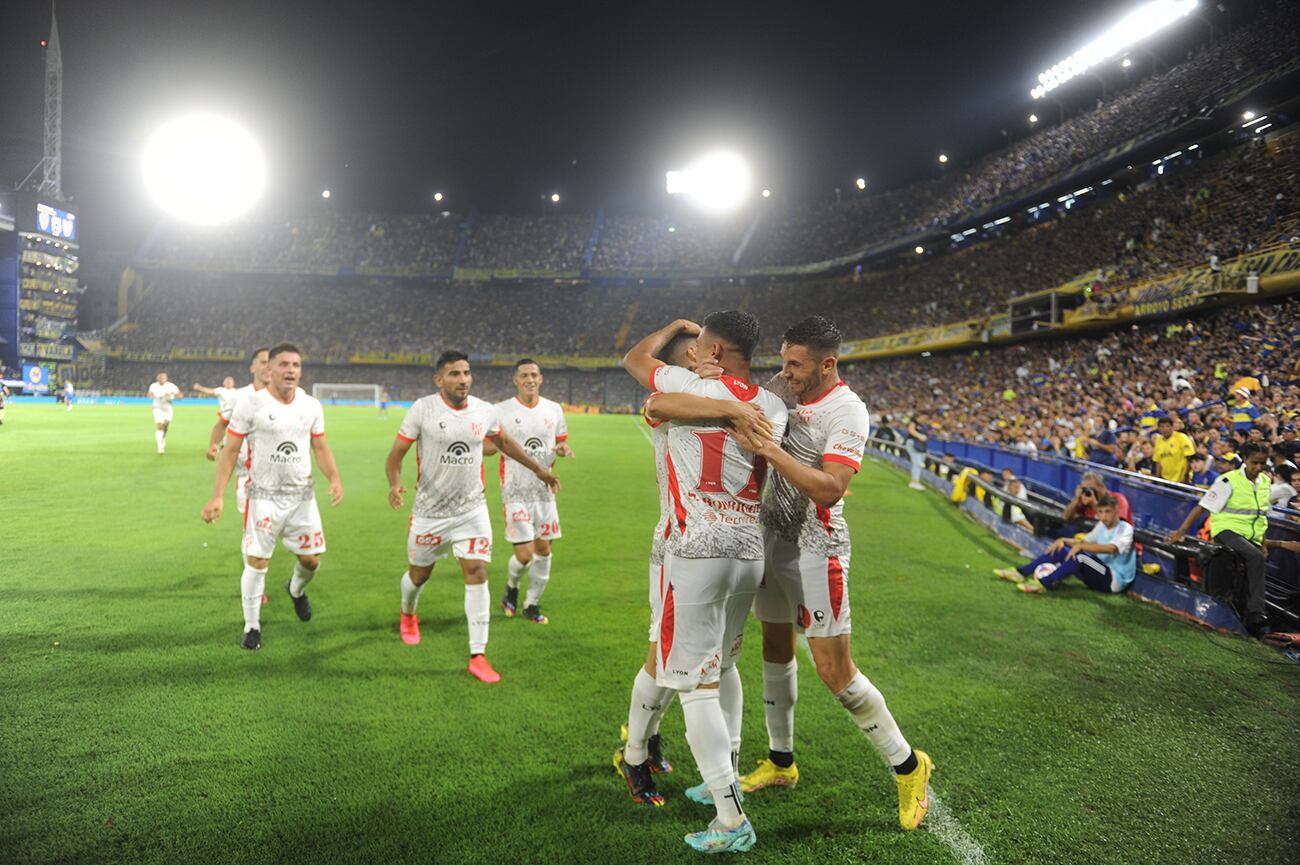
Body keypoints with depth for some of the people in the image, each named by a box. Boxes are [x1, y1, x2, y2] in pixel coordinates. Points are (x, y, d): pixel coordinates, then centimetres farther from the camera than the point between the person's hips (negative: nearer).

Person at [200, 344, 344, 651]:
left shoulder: (311, 405, 4)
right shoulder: (250, 403, -8)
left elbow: (321, 448, 11)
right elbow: (230, 452, -4)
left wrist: (335, 479, -6)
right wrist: (217, 496, -10)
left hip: (302, 494, 4)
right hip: (264, 495, -3)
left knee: (311, 559, 5)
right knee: (257, 562, -3)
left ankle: (296, 589, 41)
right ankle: (251, 626, 16)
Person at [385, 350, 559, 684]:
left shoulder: (484, 411, -2)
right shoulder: (423, 409, -12)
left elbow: (504, 442, 17)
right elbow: (395, 455, -10)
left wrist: (539, 471, 21)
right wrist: (395, 484, -30)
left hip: (471, 509, 2)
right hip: (430, 510, -1)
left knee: (476, 573, -10)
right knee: (419, 573, 16)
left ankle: (478, 656, -2)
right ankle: (407, 615, 52)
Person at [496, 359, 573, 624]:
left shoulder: (554, 410, 6)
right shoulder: (501, 411, -5)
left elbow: (561, 441, 18)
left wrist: (563, 449, -6)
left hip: (544, 490, 4)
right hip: (515, 492, -4)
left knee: (543, 549, 7)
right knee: (524, 555, -9)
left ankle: (532, 604, 25)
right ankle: (511, 587, 25)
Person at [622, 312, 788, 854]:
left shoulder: (694, 391, -11)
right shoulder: (774, 408, 6)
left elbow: (635, 358, 5)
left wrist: (677, 326, 23)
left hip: (697, 554, -7)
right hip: (751, 552, 7)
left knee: (695, 683, 0)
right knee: (723, 665, 24)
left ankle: (730, 819, 3)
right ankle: (725, 780, 37)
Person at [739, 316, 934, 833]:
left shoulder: (846, 410, -18)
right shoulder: (787, 390, 5)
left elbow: (830, 488, -27)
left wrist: (772, 451, -30)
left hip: (815, 549, -8)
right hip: (772, 538, 8)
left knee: (834, 671, -5)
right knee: (775, 648, 16)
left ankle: (907, 766, 16)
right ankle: (780, 761, 33)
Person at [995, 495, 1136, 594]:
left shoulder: (1126, 529, -14)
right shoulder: (1101, 525, 10)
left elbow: (1111, 548, -32)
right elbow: (1084, 542, 18)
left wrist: (1080, 546, -35)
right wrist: (1063, 540, -1)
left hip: (1116, 580, -8)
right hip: (1099, 575, 8)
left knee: (1081, 556, -33)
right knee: (1059, 550, -1)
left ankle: (1043, 583, -33)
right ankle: (1021, 572, -4)